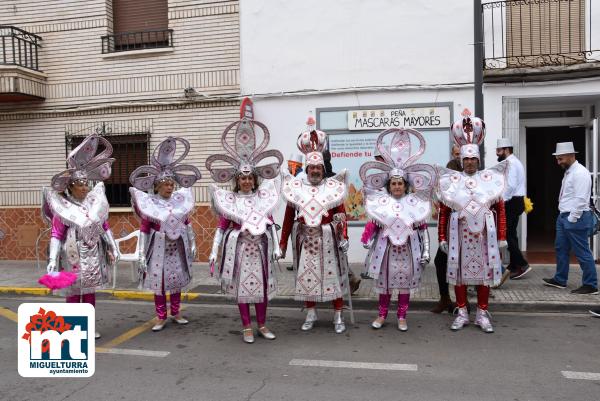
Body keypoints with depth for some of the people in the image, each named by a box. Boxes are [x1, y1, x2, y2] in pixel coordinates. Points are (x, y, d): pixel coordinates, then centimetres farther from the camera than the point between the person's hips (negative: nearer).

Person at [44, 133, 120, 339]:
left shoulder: (95, 202, 0)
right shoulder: (63, 208, -12)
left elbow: (105, 227, 8)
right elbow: (56, 235, -13)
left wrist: (113, 247, 8)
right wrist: (52, 259, -19)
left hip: (93, 255, 4)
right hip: (73, 257, -4)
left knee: (90, 293, 13)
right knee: (74, 293, 5)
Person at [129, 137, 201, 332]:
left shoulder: (179, 201, 1)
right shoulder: (150, 204, -9)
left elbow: (187, 224, 8)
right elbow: (144, 230, -8)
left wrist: (192, 243, 7)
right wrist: (142, 254, -12)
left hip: (177, 248, 3)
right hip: (159, 248, -3)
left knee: (177, 281, 11)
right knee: (158, 281, 3)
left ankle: (176, 313, 27)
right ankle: (161, 317, 16)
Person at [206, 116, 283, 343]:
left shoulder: (263, 197, 2)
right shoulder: (229, 200, -4)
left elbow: (270, 223, 5)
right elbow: (222, 226, -4)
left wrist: (276, 246, 2)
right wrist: (214, 251, -7)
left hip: (260, 246, 2)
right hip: (239, 247, -2)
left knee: (262, 284, 8)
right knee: (240, 285, 4)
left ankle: (262, 325, 24)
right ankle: (247, 327, 18)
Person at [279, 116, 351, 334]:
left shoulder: (332, 187, 0)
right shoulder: (297, 187, 2)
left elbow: (342, 214, -1)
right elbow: (289, 216, 3)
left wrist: (344, 237, -11)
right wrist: (283, 242, 2)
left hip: (328, 238, -1)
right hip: (305, 238, 1)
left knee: (333, 274, 4)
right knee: (306, 275, 7)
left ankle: (338, 316, 16)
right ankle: (310, 314, 24)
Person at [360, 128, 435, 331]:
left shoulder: (415, 203, -1)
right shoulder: (381, 202, 0)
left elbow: (423, 228, 1)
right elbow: (374, 225, 6)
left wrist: (426, 250, -3)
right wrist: (367, 240, -1)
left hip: (408, 248, 0)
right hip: (386, 247, 0)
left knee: (405, 282, 7)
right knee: (384, 281, 8)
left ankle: (402, 317, 21)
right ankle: (382, 314, 23)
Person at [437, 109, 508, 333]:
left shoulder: (490, 179, 3)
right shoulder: (451, 181, 0)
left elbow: (500, 209, 4)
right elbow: (443, 211, 1)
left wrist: (502, 237, 0)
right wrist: (442, 237, -3)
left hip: (484, 236, 1)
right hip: (460, 236, 0)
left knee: (484, 272, 7)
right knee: (459, 272, 6)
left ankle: (482, 314, 20)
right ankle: (462, 313, 19)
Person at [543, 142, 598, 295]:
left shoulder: (580, 173, -16)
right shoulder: (568, 172, 14)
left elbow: (580, 199, -21)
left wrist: (572, 219, -19)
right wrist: (565, 217, 14)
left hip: (576, 219, -10)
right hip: (564, 217, 10)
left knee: (582, 253, -2)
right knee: (561, 249, 17)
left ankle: (590, 285, 9)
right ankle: (560, 280, 30)